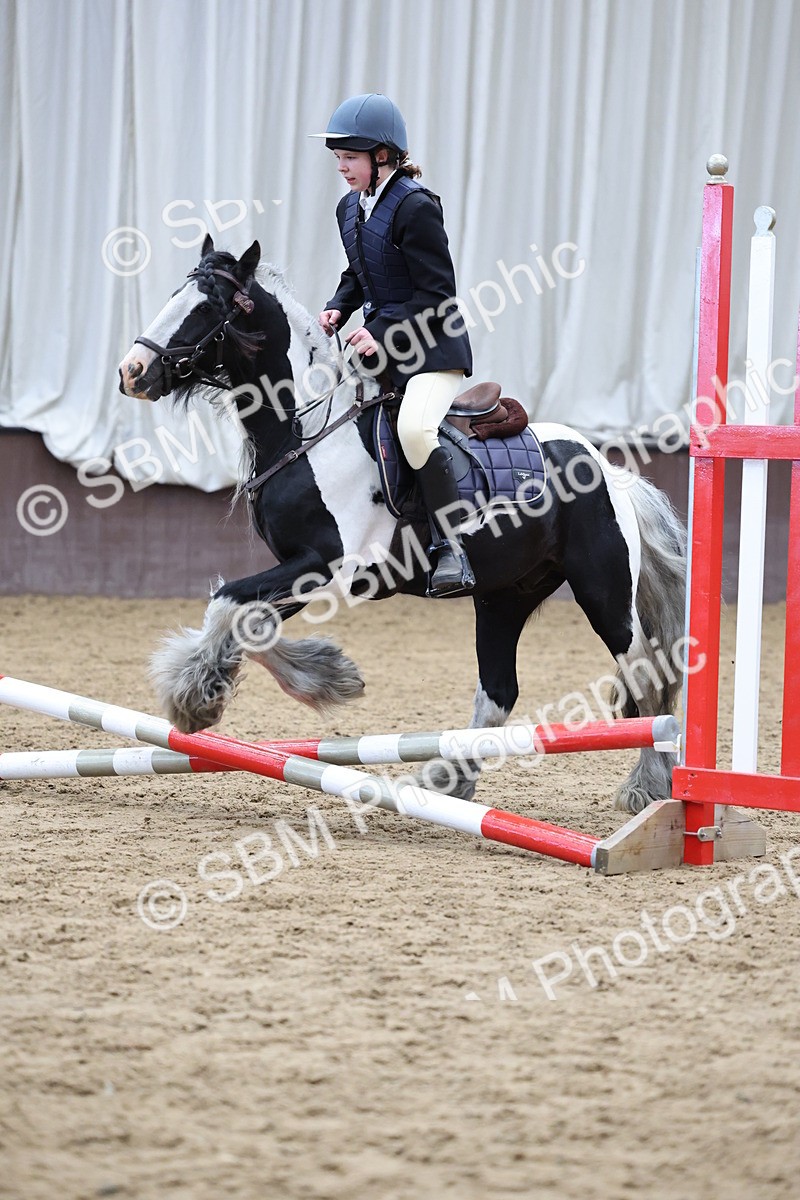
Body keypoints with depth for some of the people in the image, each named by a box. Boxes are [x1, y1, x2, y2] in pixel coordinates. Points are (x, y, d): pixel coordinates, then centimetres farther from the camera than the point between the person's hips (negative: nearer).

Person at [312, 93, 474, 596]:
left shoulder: (416, 206, -17)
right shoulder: (350, 207, 9)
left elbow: (437, 294, -18)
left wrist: (381, 332, -22)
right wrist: (338, 308, 3)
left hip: (434, 347, -10)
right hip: (382, 345, 10)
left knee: (414, 427, -33)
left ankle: (453, 549, -27)